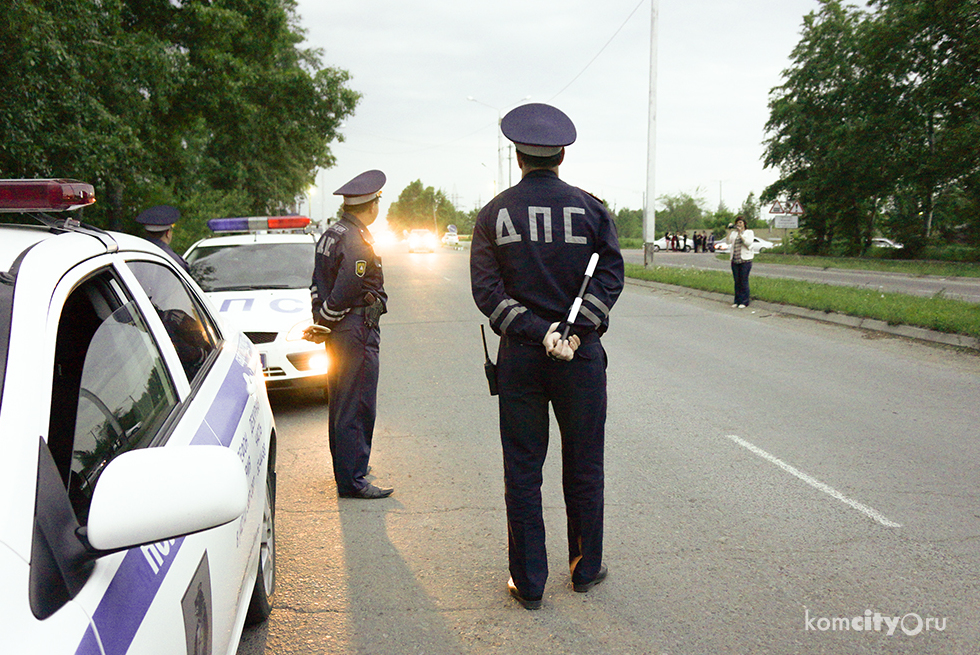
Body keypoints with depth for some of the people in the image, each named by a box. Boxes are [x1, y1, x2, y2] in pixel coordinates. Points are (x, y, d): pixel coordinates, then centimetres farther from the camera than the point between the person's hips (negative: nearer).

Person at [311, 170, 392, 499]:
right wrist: (325, 320, -8)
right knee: (357, 407, -5)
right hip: (357, 332, -10)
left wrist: (321, 320, 14)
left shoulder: (330, 234, 13)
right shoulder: (358, 242, -18)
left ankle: (346, 466, 34)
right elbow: (345, 293, -21)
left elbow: (318, 284, 16)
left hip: (337, 332, 10)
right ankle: (352, 480, 0)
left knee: (342, 403, 19)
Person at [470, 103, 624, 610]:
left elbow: (486, 290, -8)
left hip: (519, 357, 0)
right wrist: (576, 334, -14)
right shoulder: (591, 208, 0)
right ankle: (585, 569, 27)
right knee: (583, 468, 14)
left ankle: (528, 581, 16)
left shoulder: (494, 214, 1)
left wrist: (536, 333, -13)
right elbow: (610, 276, -10)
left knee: (522, 470, 8)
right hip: (581, 357, 0)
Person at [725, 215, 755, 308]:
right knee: (737, 281, 6)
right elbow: (728, 241, -1)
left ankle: (744, 302, 1)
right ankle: (737, 301, 14)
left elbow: (748, 243, -12)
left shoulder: (749, 232, 5)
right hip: (734, 261, 4)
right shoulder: (733, 233, 14)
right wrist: (730, 230, -3)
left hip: (745, 260, -4)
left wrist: (740, 233, -14)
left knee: (744, 281, -5)